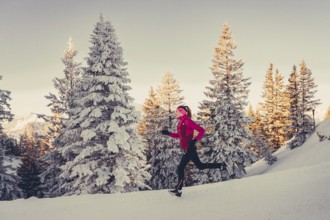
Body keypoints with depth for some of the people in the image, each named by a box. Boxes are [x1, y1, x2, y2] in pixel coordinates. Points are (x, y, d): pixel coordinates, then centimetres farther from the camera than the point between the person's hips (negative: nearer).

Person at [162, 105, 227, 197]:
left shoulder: (187, 121, -15)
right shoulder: (181, 122, 12)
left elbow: (201, 130, -15)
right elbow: (179, 135, 26)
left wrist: (195, 140, -22)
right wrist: (168, 133, 15)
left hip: (190, 148, -10)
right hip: (187, 149, 10)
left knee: (180, 168, -7)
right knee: (200, 165, 17)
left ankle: (178, 189, -1)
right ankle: (221, 166, 25)